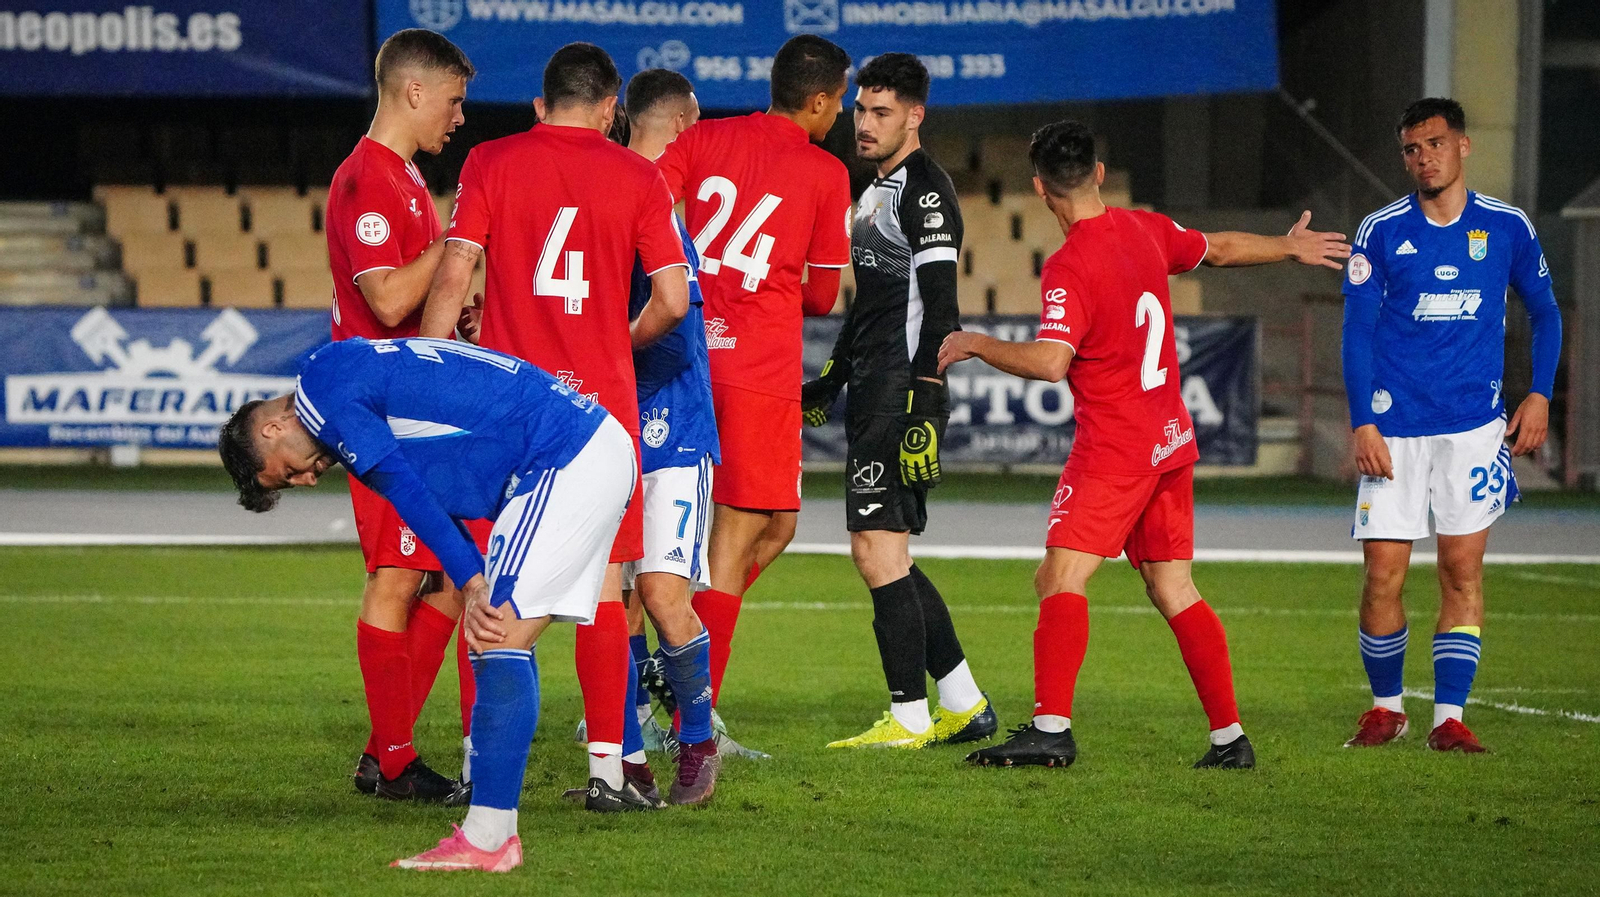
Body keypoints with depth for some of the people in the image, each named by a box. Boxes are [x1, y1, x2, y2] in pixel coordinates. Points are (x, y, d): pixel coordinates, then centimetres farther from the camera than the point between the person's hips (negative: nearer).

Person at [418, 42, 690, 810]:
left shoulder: (489, 163, 2)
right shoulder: (636, 178, 2)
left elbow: (454, 274, -6)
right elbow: (672, 300, -1)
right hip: (601, 401, 0)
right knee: (601, 586, 4)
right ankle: (607, 766, 2)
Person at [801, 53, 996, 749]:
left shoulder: (924, 190, -11)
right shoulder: (876, 192, 21)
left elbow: (938, 308, -19)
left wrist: (923, 408, -25)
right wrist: (829, 384, 33)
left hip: (903, 397, -10)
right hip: (875, 395, 10)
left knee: (877, 548, -10)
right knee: (881, 554, 11)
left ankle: (909, 719, -7)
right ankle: (964, 706, 15)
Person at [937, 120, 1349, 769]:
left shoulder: (1069, 267, -16)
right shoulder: (1147, 230, 7)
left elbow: (1050, 362, -27)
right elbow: (1219, 249, 25)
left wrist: (976, 344, -13)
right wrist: (1290, 247, 43)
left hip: (1114, 449, -8)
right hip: (1170, 441, 8)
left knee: (1061, 578, -12)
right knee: (1173, 590, 11)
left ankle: (1050, 728, -23)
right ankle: (1230, 736, 10)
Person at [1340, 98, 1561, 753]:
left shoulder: (1508, 227, 5)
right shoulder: (1381, 231, 1)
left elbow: (1544, 311, 16)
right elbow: (1357, 332, 1)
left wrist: (1540, 393, 4)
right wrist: (1362, 423, -8)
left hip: (1475, 425, 0)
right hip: (1395, 428, 0)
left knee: (1462, 570, -5)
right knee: (1382, 576, -4)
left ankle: (1449, 717, 0)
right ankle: (1386, 707, 15)